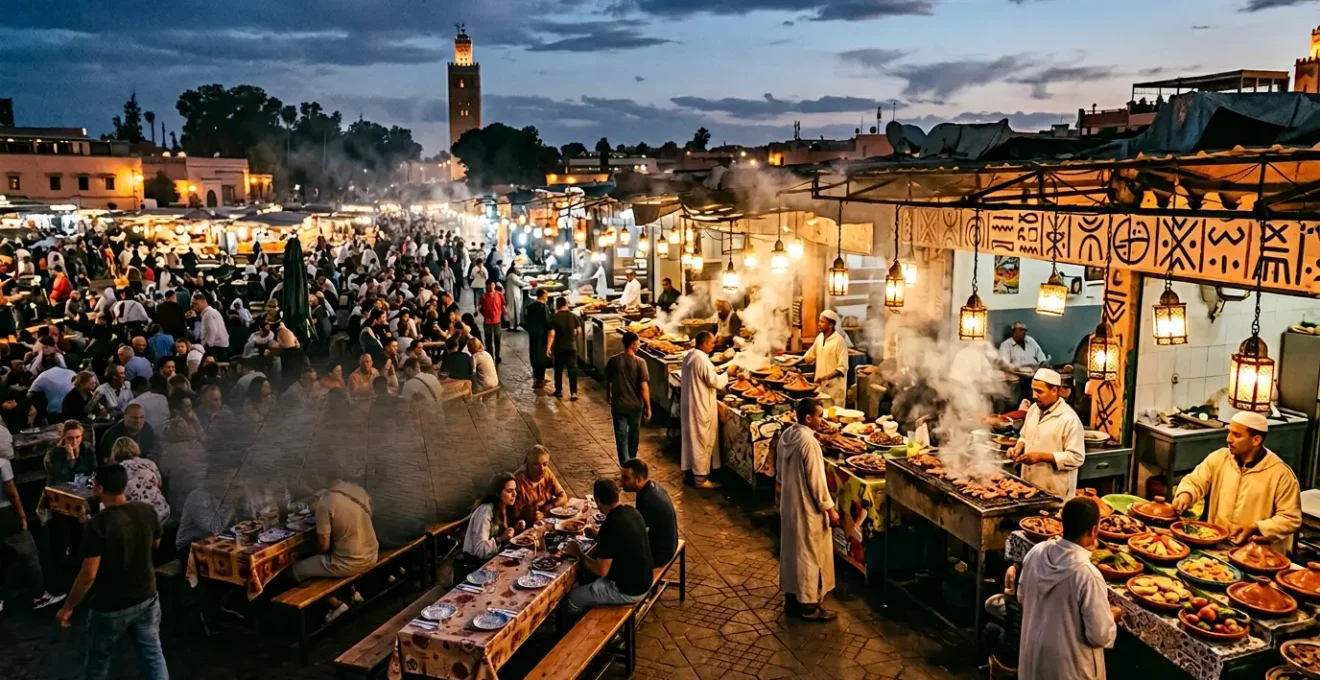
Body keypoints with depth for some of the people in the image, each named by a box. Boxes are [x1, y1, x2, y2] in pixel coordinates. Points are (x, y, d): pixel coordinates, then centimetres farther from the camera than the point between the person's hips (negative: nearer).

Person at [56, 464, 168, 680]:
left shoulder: (97, 525, -25)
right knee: (153, 654, 14)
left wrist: (68, 607, -8)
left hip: (110, 607, -4)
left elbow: (88, 575, -21)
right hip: (147, 598, 4)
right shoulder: (147, 512, -9)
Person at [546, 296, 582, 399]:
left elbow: (552, 334, -13)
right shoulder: (573, 316, -3)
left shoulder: (554, 317, -10)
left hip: (559, 348, -1)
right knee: (572, 370, 1)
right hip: (572, 347, 1)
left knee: (558, 370, 14)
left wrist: (548, 347, -8)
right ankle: (573, 393, -6)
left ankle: (559, 391, 23)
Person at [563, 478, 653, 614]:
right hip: (643, 582, 8)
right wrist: (598, 536, 21)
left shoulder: (610, 526, -26)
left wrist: (578, 554, -8)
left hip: (628, 591, -8)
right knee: (589, 577, 26)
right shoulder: (631, 511, -2)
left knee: (572, 598, 5)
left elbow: (601, 571, -21)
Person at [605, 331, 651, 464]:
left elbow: (607, 382, 5)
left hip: (618, 404, 1)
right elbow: (644, 387, -16)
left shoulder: (613, 361, -7)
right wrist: (648, 407, -7)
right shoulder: (639, 362, -14)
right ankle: (631, 462, 37)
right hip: (635, 405, 0)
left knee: (621, 436, 4)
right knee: (634, 434, 20)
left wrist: (608, 396, 25)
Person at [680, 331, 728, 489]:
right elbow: (715, 382, -20)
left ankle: (688, 470, 28)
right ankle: (700, 478, 5)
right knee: (702, 441, -1)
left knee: (690, 438, 18)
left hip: (688, 403, 9)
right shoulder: (702, 359, -21)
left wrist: (712, 372, 14)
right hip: (701, 406, -9)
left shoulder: (689, 356, 7)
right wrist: (727, 373, -4)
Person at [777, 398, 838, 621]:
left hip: (789, 504, 9)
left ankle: (792, 599, 29)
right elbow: (816, 481, -21)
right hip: (808, 508, -9)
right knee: (810, 555, 4)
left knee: (791, 551, 17)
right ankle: (809, 605, 14)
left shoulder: (786, 435, 2)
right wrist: (830, 508, -13)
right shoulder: (809, 442, -25)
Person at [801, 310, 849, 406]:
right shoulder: (820, 337, 5)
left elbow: (842, 368, -19)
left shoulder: (839, 341, -15)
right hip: (820, 384, 7)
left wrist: (825, 377, -27)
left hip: (834, 386, -7)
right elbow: (811, 354, 21)